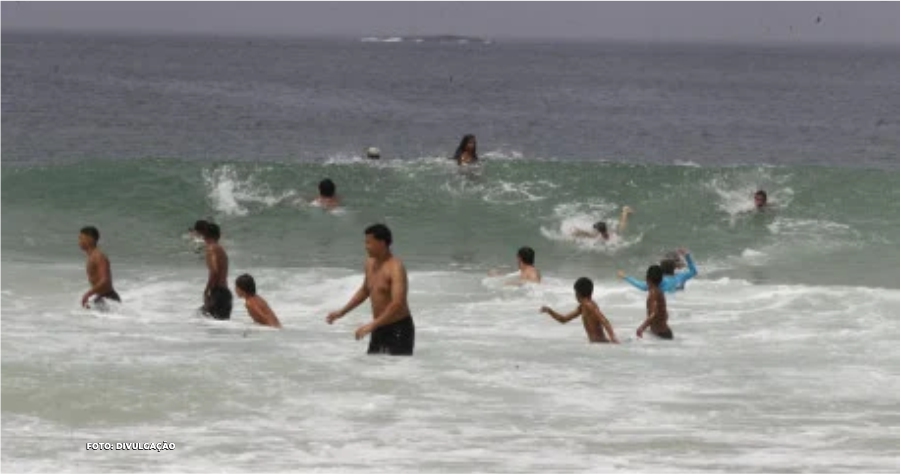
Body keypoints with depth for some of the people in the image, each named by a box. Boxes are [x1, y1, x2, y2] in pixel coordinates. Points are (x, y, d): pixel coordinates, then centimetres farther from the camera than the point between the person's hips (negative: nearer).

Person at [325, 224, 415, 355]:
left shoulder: (395, 268, -20)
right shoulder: (370, 263, 6)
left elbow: (398, 304, -30)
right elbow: (365, 290, 25)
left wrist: (372, 325, -34)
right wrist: (342, 312, 19)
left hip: (399, 329, -8)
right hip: (380, 328, 8)